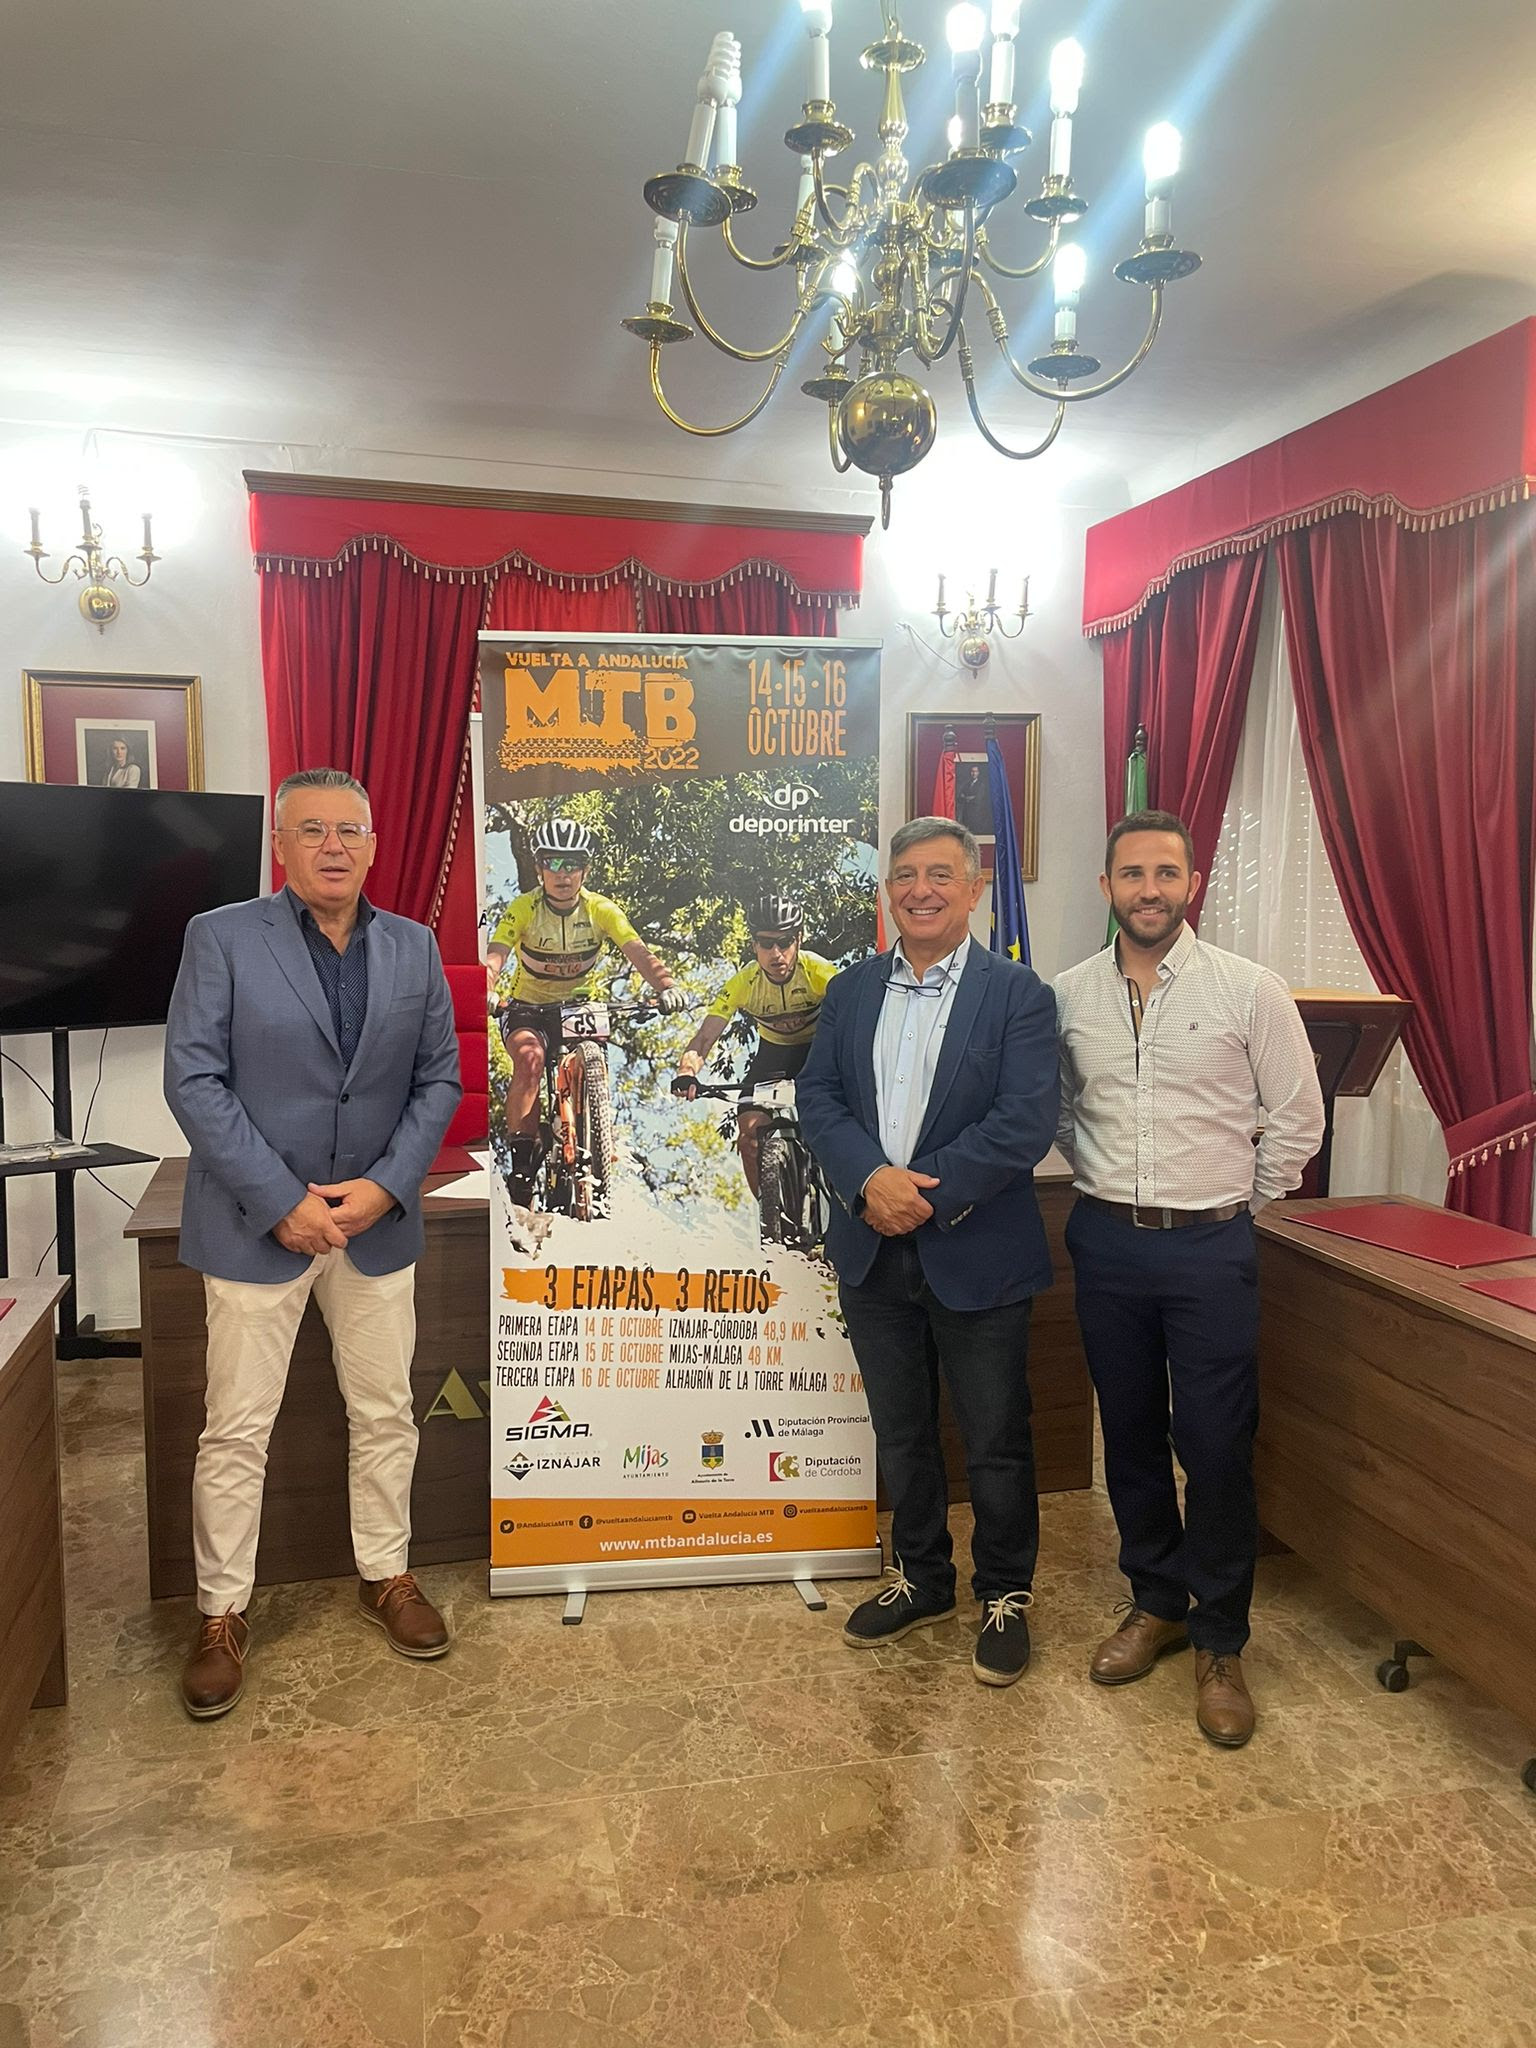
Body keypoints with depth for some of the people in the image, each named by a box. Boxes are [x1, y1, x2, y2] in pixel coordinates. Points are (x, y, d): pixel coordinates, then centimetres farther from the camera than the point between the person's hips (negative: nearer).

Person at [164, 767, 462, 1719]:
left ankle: (388, 1575, 33)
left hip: (378, 1219, 3)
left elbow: (439, 1078, 5)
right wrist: (282, 1202, -16)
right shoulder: (221, 938, -6)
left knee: (386, 1415, 13)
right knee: (237, 1431, 6)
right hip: (257, 1223, -3)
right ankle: (223, 1613, 24)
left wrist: (387, 1185, -9)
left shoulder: (414, 947, 4)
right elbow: (193, 1079, -10)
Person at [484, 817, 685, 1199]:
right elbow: (494, 958, -30)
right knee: (530, 1058, -32)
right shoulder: (522, 909, -17)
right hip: (528, 1009, -2)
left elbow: (638, 953, -24)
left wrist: (666, 986, -44)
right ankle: (521, 1157, -25)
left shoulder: (601, 909, -12)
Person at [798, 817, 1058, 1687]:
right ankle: (922, 1578, 38)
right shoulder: (852, 990, 7)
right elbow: (818, 1097, 1)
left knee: (997, 1441, 9)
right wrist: (870, 1178, -17)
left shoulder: (1018, 993, -7)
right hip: (875, 1253, 4)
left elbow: (1027, 1122, -16)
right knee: (901, 1433, 18)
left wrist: (927, 1194, -19)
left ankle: (1006, 1595, 30)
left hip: (977, 1254, -4)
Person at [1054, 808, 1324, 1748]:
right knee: (1130, 1432, 14)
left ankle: (1221, 1641, 21)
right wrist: (1107, 1180, 9)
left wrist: (1232, 1202, 4)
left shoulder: (1252, 991, -8)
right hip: (1106, 1242, 3)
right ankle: (1157, 1600, 34)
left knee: (1217, 1446, 2)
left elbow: (1298, 1120, 0)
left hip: (1211, 1248, -3)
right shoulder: (1068, 996, 0)